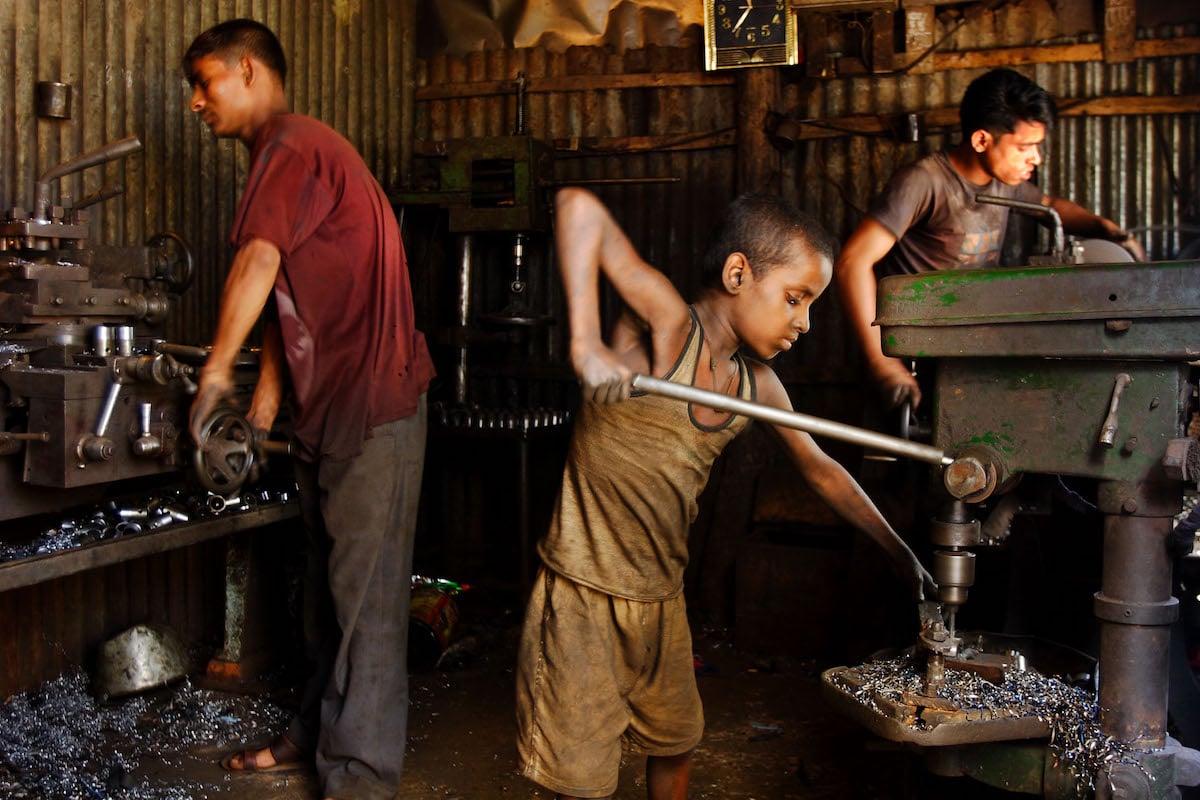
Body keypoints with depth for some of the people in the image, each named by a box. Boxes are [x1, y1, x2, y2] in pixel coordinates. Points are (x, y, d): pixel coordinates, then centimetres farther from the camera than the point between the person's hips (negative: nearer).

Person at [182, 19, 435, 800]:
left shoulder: (294, 145, -12)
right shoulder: (288, 153, 19)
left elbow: (258, 263, -19)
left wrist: (217, 369, -10)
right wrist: (270, 380, 12)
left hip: (373, 403, -10)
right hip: (326, 406, 10)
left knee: (365, 594, -4)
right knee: (328, 581, 18)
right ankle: (319, 730, 32)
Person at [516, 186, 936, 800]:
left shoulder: (758, 387, 2)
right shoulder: (668, 324, -19)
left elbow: (819, 469, 17)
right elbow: (578, 205, -31)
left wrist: (900, 553, 19)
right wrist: (586, 345, -41)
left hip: (662, 597, 7)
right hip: (583, 595, -7)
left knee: (675, 745, 24)